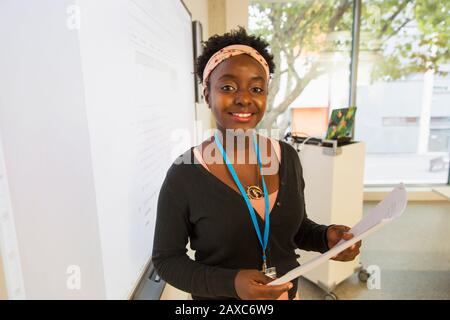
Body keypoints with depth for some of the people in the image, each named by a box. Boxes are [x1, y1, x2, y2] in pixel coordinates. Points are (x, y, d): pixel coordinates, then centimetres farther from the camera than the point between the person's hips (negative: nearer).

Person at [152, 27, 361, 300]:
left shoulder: (287, 156, -9)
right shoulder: (184, 174, -22)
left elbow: (296, 227, 4)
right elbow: (166, 259, -13)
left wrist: (326, 237, -16)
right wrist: (231, 283, -26)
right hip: (221, 297, -4)